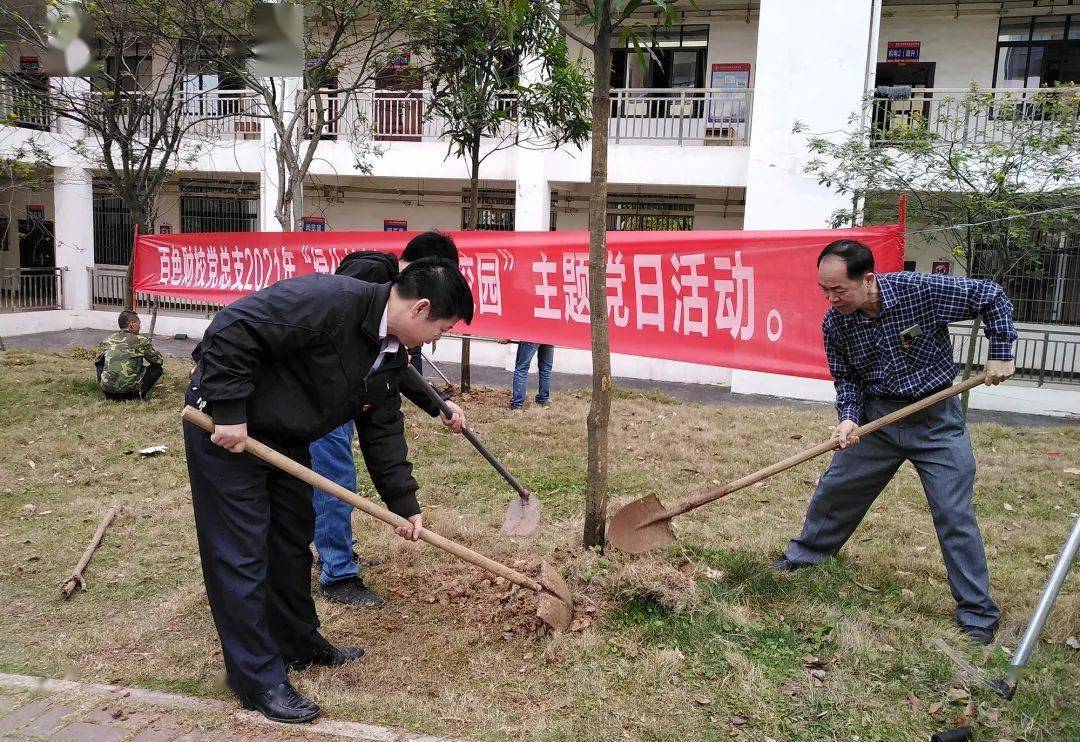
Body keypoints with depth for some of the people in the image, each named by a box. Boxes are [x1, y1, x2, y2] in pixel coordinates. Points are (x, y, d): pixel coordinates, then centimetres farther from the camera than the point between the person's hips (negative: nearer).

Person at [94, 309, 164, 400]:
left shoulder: (107, 340, 11)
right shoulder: (141, 341, 1)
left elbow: (97, 361, 26)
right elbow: (159, 360, 11)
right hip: (130, 391, -4)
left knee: (100, 363, 32)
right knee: (158, 366, 13)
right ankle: (140, 393, 4)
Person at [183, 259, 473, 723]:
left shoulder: (392, 356, -1)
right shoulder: (330, 301, -30)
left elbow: (382, 431, 8)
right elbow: (231, 330, -32)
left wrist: (405, 504, 5)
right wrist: (229, 413, -28)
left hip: (285, 438, 9)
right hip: (226, 429, -9)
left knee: (294, 538, 17)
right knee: (242, 551, -3)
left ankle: (297, 644, 35)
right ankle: (258, 678, 9)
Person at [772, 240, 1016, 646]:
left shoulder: (921, 290, -24)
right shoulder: (834, 323, -13)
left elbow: (992, 297, -9)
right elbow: (846, 377, 0)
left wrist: (1001, 353, -10)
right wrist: (848, 418, -17)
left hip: (936, 418, -3)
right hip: (876, 415, 4)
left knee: (954, 514, -3)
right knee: (835, 489, 11)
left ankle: (978, 613, 11)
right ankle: (806, 552, 36)